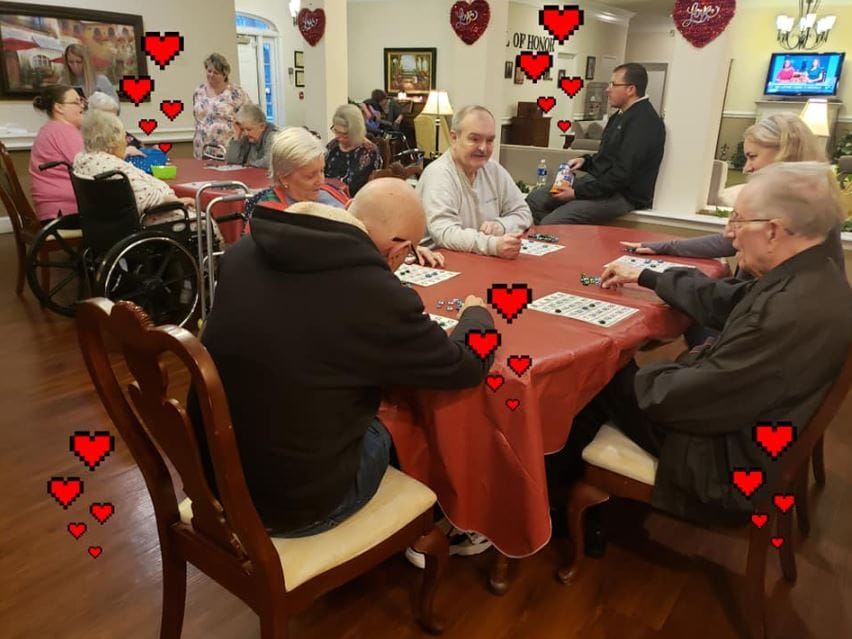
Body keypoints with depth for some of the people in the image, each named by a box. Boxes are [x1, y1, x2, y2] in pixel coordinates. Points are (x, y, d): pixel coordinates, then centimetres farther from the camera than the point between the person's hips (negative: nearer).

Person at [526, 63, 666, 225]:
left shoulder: (644, 122, -17)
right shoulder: (621, 115, 15)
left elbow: (622, 174, -23)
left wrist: (577, 193, -19)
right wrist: (585, 161, 5)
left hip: (623, 195, -10)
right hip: (598, 180, 10)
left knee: (550, 223, -26)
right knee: (534, 199, 1)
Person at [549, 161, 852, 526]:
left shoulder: (793, 312, -35)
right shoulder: (812, 277, -4)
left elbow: (696, 397, -28)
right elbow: (720, 301, 11)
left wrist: (639, 377, -8)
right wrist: (645, 277, 20)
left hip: (731, 460, -8)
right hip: (739, 417, 8)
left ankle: (552, 494, 32)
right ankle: (567, 483, 33)